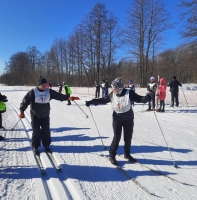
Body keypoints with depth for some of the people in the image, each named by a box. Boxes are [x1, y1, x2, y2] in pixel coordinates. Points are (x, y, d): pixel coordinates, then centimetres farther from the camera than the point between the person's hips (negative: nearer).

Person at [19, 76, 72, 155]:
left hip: (45, 115, 3)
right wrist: (22, 111, -14)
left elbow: (59, 96, -4)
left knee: (46, 131, 7)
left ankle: (46, 145, 25)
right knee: (36, 131, -1)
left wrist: (68, 97, -12)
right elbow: (25, 101, -10)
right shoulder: (33, 92, -14)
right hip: (35, 115, -3)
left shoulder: (49, 91, -4)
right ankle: (35, 147, 17)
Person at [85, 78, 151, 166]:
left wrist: (146, 98, -39)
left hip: (128, 119, 0)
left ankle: (127, 154, 33)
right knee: (116, 138, -2)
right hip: (117, 119, 0)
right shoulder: (112, 95, -9)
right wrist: (91, 102, 2)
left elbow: (139, 99, -18)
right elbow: (103, 100, 4)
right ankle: (112, 156, 15)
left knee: (128, 137, 11)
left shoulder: (129, 93, -17)